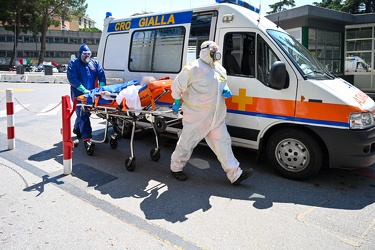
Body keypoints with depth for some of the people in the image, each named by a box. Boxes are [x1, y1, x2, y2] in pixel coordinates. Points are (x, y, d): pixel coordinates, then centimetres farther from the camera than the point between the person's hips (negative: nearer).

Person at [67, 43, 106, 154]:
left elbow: (101, 75, 3)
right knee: (83, 115, -13)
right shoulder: (73, 63, -2)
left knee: (85, 113, 19)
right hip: (78, 94, -5)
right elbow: (72, 79, -13)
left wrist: (102, 87, -13)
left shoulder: (94, 63, 11)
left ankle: (77, 129, 46)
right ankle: (87, 139, -19)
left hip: (91, 94, 5)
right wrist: (84, 90, -21)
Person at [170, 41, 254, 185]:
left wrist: (226, 90, 2)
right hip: (197, 116, -7)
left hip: (217, 116, 7)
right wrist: (177, 102, 0)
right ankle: (175, 168, 29)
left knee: (222, 142, 9)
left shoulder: (219, 68, 11)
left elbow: (222, 84, 25)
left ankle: (235, 174, 16)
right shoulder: (193, 68, -15)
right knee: (187, 143, 6)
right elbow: (177, 85, -8)